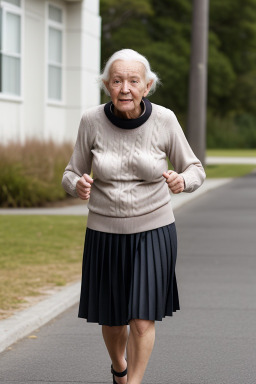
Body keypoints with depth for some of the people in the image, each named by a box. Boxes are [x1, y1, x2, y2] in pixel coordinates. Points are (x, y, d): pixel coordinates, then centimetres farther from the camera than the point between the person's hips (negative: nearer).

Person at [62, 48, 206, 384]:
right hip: (105, 233, 1)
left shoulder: (164, 120, -12)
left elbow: (195, 171, -1)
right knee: (112, 320, 14)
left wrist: (182, 181, -25)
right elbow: (72, 175, -1)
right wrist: (78, 186, -25)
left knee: (143, 320, -8)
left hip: (153, 233, -1)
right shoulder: (92, 121, -11)